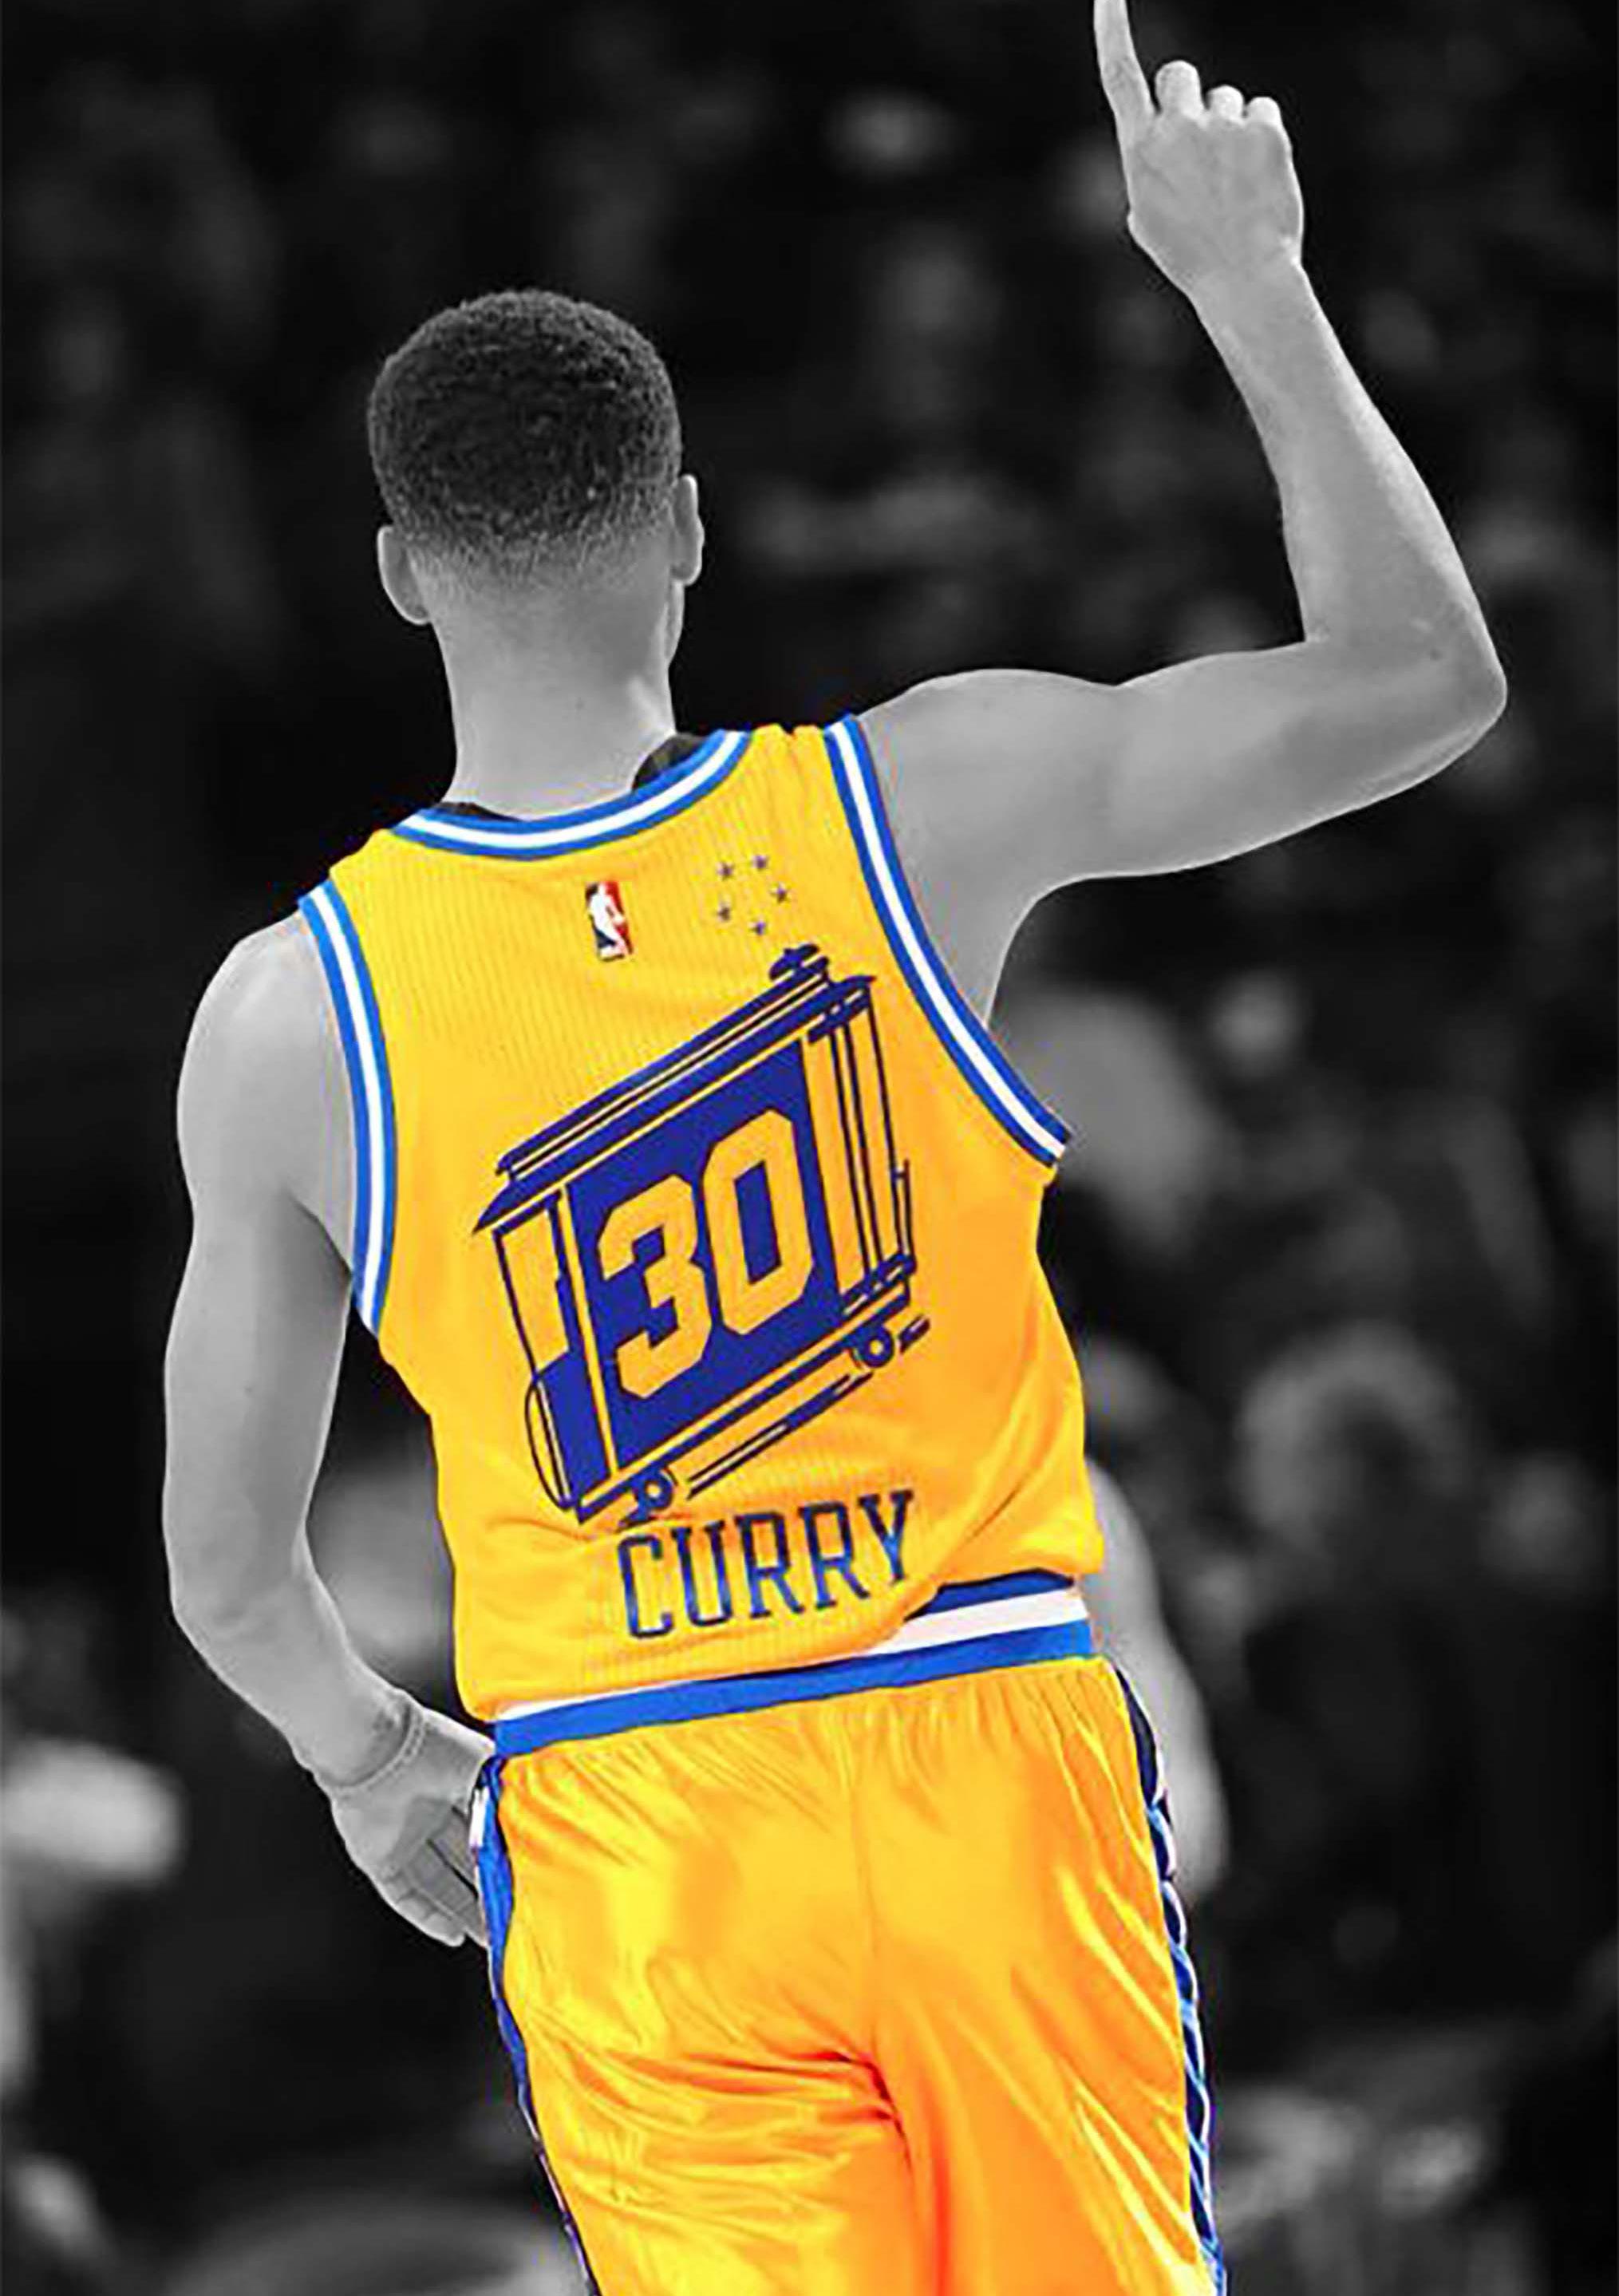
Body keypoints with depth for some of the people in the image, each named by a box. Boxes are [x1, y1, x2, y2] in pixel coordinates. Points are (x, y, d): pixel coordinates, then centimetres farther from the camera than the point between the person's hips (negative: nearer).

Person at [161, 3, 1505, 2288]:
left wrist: (372, 1758, 24)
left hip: (629, 1832, 0)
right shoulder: (919, 803, -8)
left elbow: (230, 1568, 3)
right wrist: (1250, 288, 7)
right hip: (988, 1752, 1)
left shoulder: (289, 1011, -6)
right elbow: (1422, 678, 1)